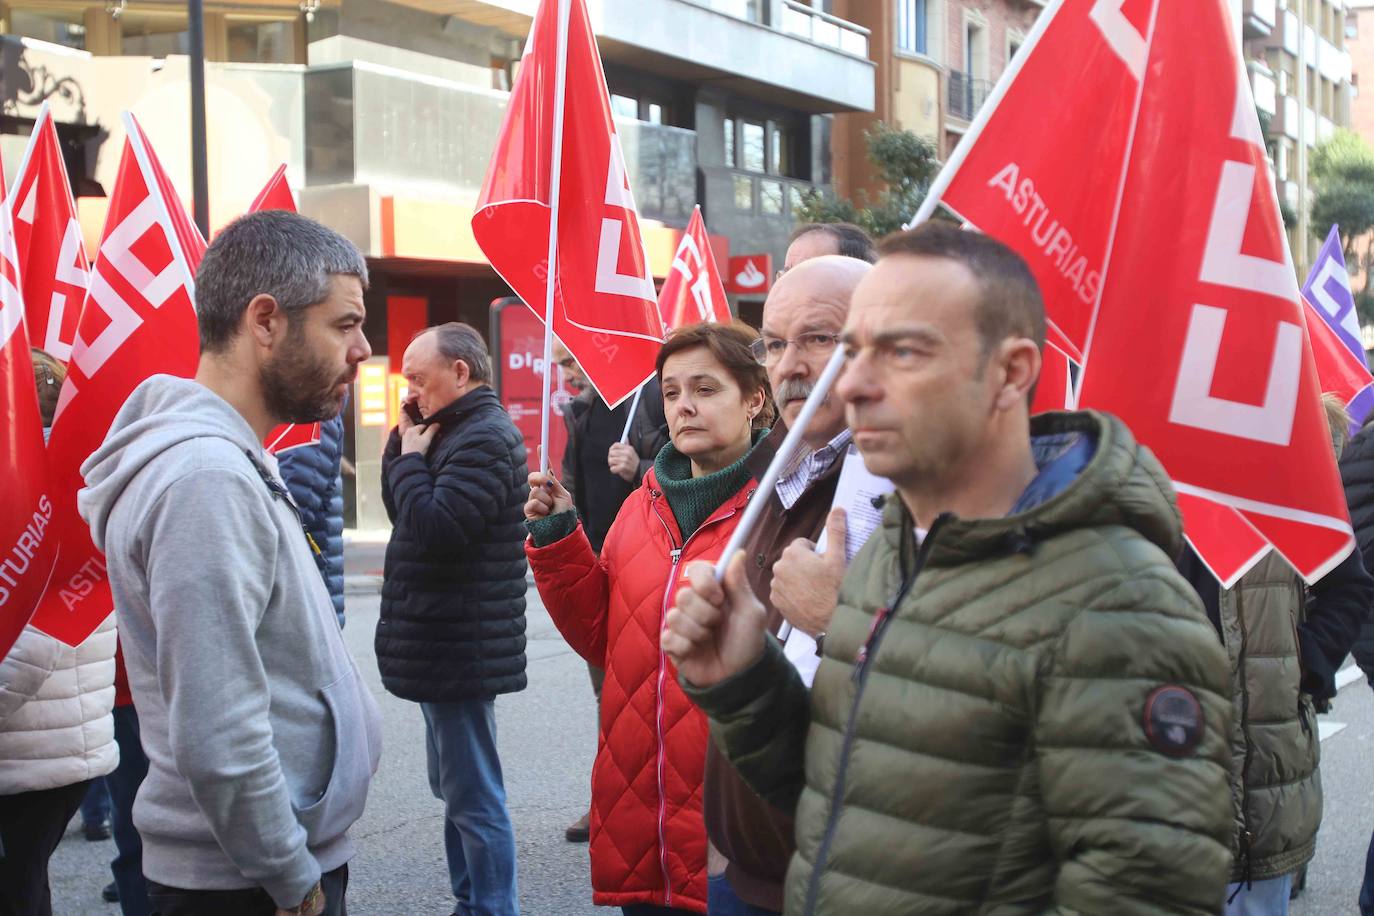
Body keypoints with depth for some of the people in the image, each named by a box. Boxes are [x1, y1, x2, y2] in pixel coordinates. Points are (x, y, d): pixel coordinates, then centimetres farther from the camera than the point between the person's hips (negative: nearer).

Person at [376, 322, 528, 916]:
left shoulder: (484, 438, -16)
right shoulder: (459, 432, 16)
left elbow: (436, 528, -27)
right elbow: (399, 510, 17)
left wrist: (412, 459, -13)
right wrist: (404, 445, 4)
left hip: (460, 650, -11)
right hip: (444, 647, 11)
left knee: (473, 798, -5)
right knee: (454, 788, 18)